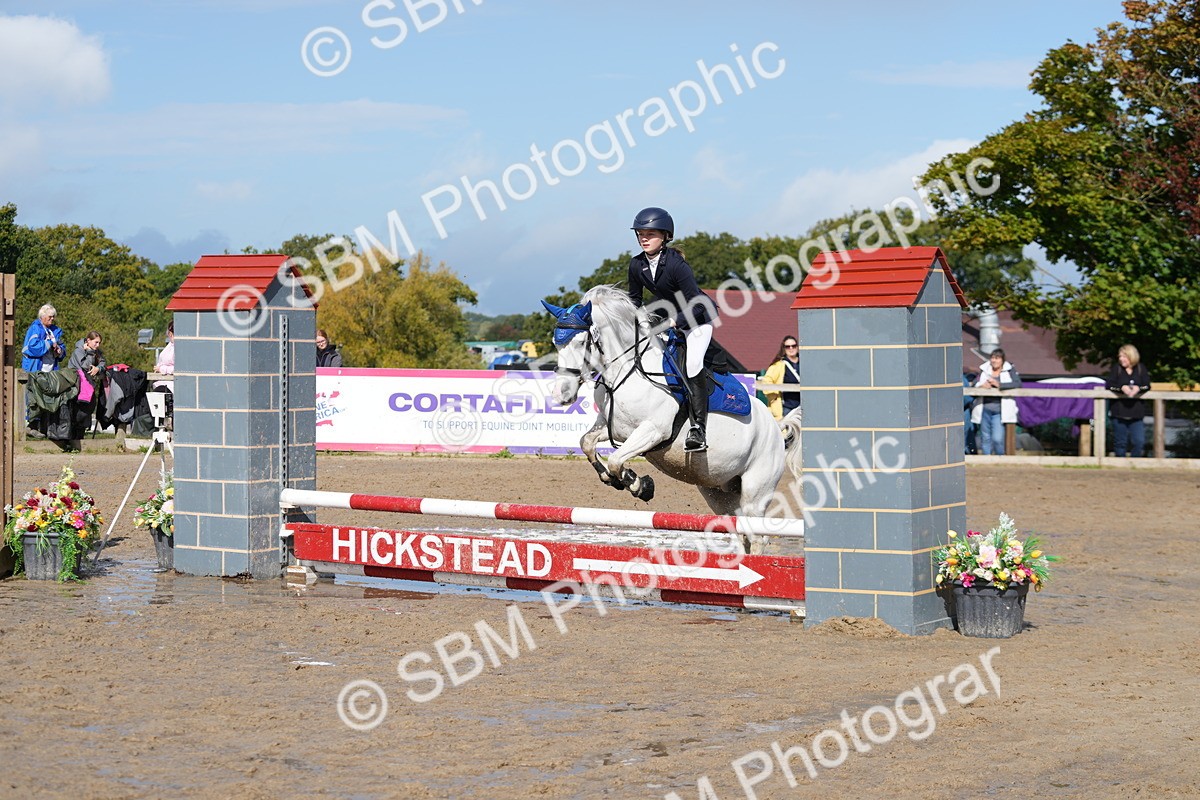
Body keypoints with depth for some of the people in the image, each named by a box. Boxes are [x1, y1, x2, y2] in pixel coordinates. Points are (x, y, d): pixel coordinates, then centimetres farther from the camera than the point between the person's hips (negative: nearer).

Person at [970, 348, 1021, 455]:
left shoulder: (1010, 370, 3)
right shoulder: (984, 370, 12)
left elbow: (1017, 384, -10)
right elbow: (974, 384, 14)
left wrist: (999, 384, -17)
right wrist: (982, 386, -10)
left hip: (999, 411, -3)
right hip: (984, 409, 4)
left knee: (997, 439, -13)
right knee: (985, 439, 9)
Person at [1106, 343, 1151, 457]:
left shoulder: (1141, 369, 6)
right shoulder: (1116, 368, 4)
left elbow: (1147, 385, -3)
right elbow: (1110, 385, -7)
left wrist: (1138, 388, -23)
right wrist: (1122, 387, -24)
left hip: (1136, 413, 0)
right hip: (1119, 412, 0)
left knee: (1139, 442, -7)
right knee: (1120, 442, 5)